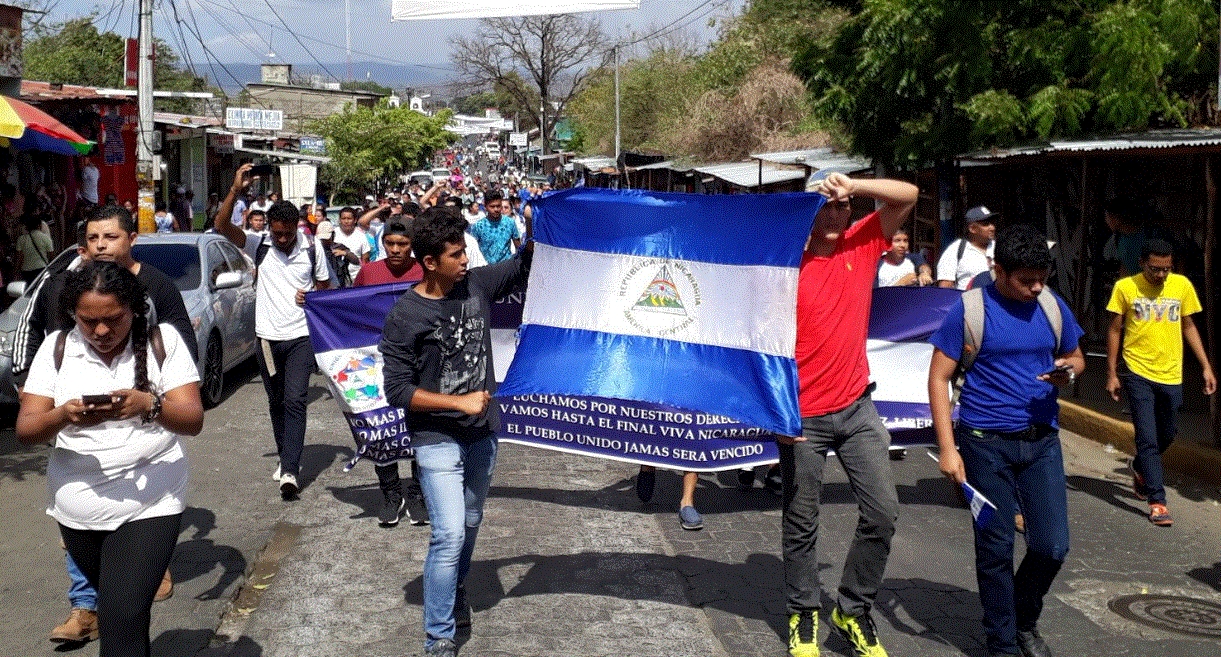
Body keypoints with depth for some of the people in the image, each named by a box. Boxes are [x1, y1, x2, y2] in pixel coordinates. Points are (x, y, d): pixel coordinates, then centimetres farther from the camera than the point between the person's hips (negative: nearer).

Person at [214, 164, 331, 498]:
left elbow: (324, 285, 11)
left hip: (301, 335, -2)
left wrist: (311, 296, -13)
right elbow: (222, 225, -17)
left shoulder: (312, 248, -2)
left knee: (295, 400, -13)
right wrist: (236, 190, -29)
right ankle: (286, 458, 30)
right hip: (268, 336, 2)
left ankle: (289, 470, -17)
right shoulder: (259, 246, -3)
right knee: (276, 403, 13)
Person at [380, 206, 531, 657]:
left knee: (470, 523, 20)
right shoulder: (405, 315, -15)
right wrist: (459, 402, -19)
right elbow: (397, 389, -15)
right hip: (437, 440, -6)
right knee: (449, 534, -13)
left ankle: (454, 594, 45)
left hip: (482, 434, 6)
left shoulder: (477, 285, -1)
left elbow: (525, 265, 14)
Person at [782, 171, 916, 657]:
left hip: (856, 407, 4)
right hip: (803, 416, -3)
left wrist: (851, 185, -18)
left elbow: (907, 194, -4)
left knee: (883, 511, 1)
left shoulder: (863, 244, 1)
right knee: (801, 521, 8)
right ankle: (803, 613, 28)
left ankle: (853, 610, 19)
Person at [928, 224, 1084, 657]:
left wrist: (1068, 371, -6)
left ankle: (1025, 621, 30)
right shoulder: (969, 310, -7)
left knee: (1053, 546, 3)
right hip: (987, 443, -4)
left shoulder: (1053, 307, 6)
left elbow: (1074, 357, 20)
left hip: (1041, 441, 4)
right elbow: (938, 378, -6)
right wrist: (947, 448, -12)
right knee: (995, 550, 3)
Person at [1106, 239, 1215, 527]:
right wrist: (1112, 374, -1)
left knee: (1167, 435, 16)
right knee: (1148, 439, -6)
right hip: (1138, 373, -3)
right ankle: (1157, 502, -2)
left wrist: (1206, 367, 7)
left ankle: (1140, 468, 44)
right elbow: (1115, 330, 2)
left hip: (1171, 375, 3)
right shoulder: (1125, 287, -5)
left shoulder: (1182, 285, 3)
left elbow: (1189, 327, 12)